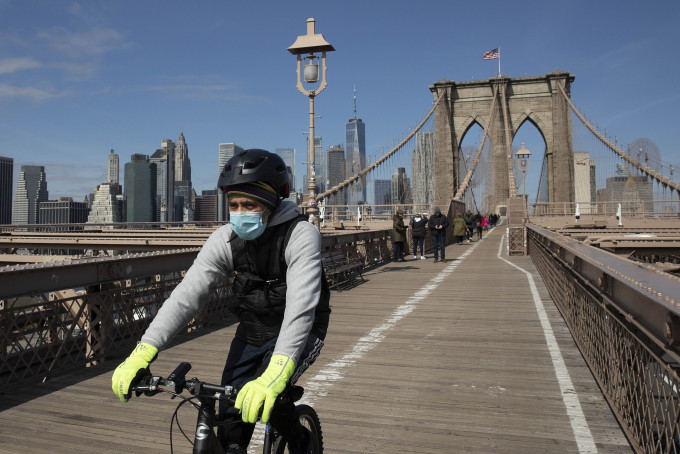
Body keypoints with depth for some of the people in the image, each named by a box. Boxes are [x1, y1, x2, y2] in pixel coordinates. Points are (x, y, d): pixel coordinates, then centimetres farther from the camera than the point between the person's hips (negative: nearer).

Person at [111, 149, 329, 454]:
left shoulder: (301, 236, -27)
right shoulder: (225, 239, -14)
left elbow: (300, 306, -40)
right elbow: (187, 293, -21)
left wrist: (274, 375, -54)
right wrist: (143, 352, -33)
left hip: (297, 333, -4)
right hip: (251, 332, 4)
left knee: (266, 397, -26)